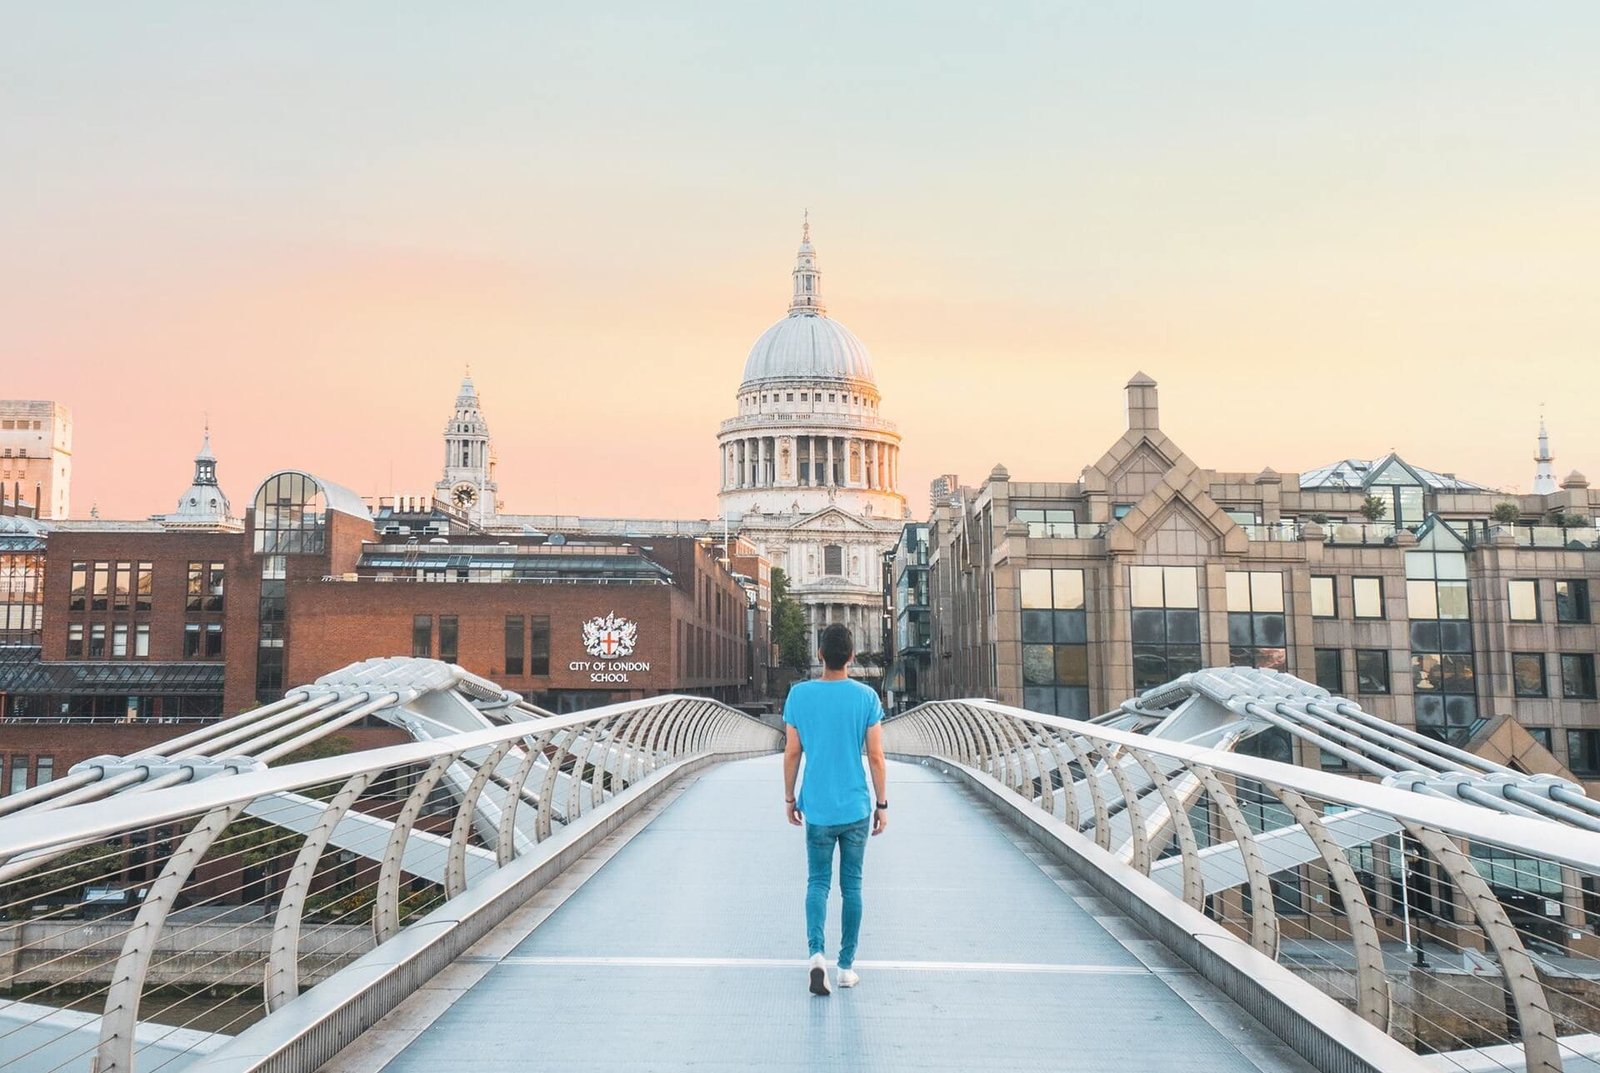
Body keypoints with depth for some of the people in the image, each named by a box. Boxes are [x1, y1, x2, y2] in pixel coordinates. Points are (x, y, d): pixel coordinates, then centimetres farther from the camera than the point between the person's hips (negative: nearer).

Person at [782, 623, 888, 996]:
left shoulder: (799, 695, -4)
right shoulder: (866, 697, -6)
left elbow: (792, 753, 0)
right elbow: (876, 757, -4)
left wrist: (789, 798, 12)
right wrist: (882, 804, 6)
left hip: (817, 809, 0)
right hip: (856, 809, 0)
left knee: (818, 882, 10)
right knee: (851, 886, 10)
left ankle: (816, 952, -11)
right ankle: (846, 966, 16)